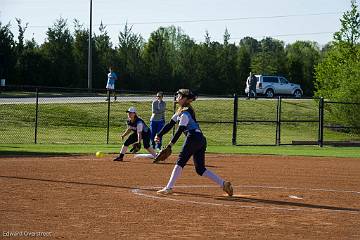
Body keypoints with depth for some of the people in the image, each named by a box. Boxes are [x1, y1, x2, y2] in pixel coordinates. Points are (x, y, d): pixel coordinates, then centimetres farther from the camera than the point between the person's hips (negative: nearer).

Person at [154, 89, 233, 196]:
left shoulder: (185, 113, -9)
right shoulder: (180, 111, 21)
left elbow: (180, 130, -15)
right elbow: (170, 124, 21)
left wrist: (170, 144, -17)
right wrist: (159, 135, 13)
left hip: (193, 137, -10)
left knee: (180, 162, -7)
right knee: (200, 169, 8)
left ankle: (169, 187, -9)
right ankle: (223, 183, 1)